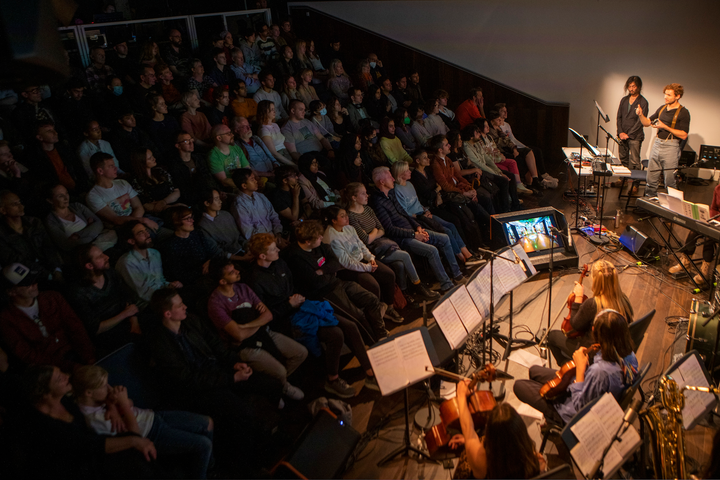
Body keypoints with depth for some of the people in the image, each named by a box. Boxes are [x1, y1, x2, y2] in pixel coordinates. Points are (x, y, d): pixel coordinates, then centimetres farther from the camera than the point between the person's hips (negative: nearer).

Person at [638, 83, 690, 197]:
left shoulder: (683, 113, -7)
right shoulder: (662, 108, 12)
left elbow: (683, 135, -12)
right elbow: (647, 122, 18)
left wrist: (665, 127, -17)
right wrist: (640, 114, -2)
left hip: (671, 146, -6)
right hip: (657, 144, 6)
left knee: (669, 181, -2)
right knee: (651, 176, 8)